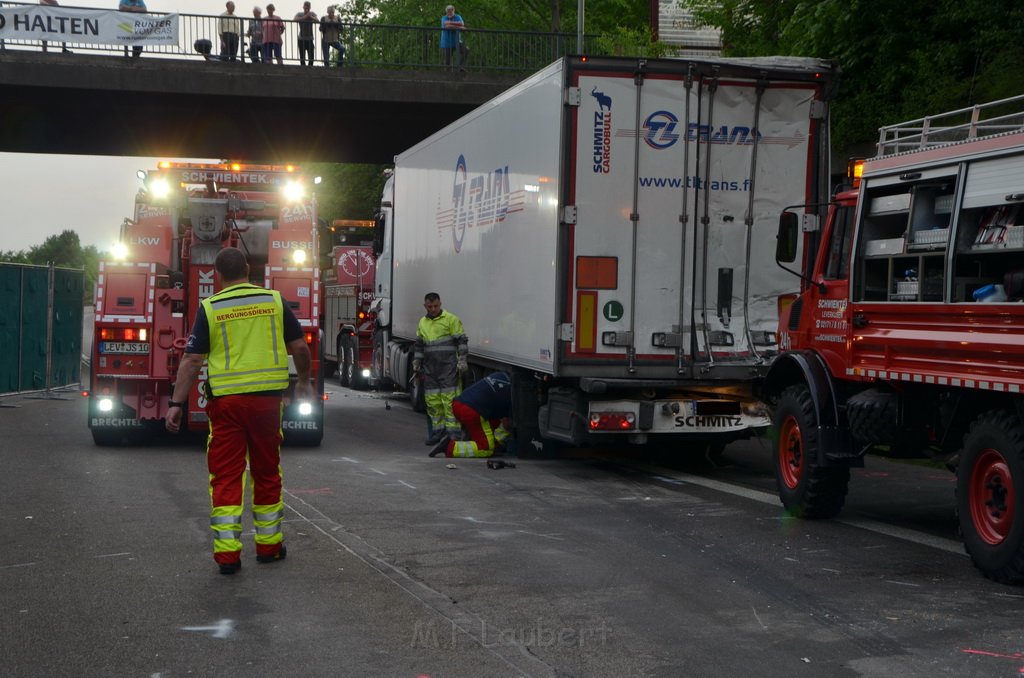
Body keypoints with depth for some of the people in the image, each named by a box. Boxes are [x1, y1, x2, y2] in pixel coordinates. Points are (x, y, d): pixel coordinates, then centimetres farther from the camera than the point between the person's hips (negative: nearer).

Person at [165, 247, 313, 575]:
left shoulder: (210, 308, -2)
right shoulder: (274, 301, 2)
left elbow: (192, 360, -6)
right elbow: (299, 346, 6)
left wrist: (176, 403, -3)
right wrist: (304, 381, 22)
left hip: (226, 400, -2)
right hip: (267, 397, 2)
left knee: (226, 477, 4)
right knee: (267, 473, 15)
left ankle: (227, 553, 0)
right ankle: (269, 545, 23)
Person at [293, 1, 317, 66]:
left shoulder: (312, 14, 4)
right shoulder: (299, 14, 0)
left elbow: (317, 20, -13)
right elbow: (295, 19, -20)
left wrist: (311, 17, -29)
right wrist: (304, 17, -26)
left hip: (310, 39, 1)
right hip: (301, 39, -1)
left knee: (311, 57, -5)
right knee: (302, 57, 0)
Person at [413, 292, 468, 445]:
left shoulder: (451, 319, -2)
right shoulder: (422, 322, 18)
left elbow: (462, 341, -4)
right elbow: (419, 345, 26)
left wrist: (462, 361, -11)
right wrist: (416, 363, 20)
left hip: (448, 367, -6)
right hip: (430, 368, 6)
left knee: (450, 399, -9)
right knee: (432, 401, 6)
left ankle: (452, 430, -7)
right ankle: (438, 430, 14)